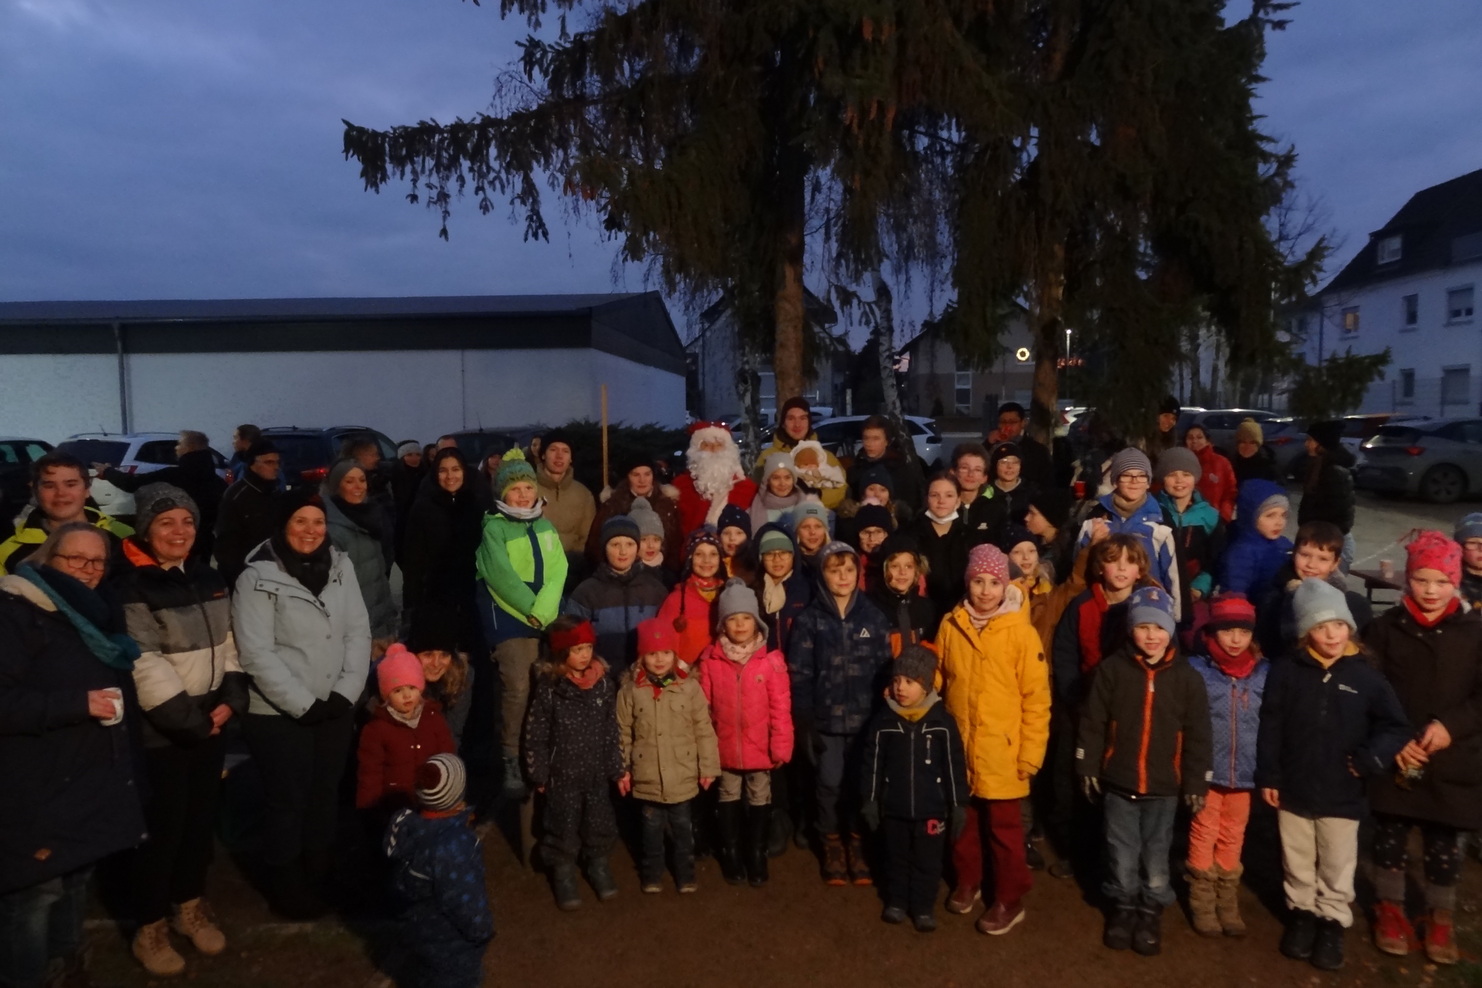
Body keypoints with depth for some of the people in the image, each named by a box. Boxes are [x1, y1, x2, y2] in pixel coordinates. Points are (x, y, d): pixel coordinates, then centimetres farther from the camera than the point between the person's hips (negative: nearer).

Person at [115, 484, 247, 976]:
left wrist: (231, 700, -6)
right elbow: (144, 665, -19)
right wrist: (190, 719, -17)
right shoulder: (130, 589, -13)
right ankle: (149, 926, 24)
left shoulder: (209, 579, 7)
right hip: (161, 731, -6)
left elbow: (229, 644, 8)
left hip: (211, 723, 6)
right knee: (162, 825, 5)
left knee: (201, 818, 16)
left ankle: (189, 904, 35)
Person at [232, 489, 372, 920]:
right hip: (281, 714, -4)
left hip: (336, 709, 4)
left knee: (326, 795, 16)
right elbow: (257, 653, -15)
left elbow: (359, 631, 1)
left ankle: (320, 877, 35)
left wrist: (346, 692, -9)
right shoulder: (258, 576, -12)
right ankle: (287, 888, 27)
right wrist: (304, 704, -16)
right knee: (288, 801, 8)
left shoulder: (341, 565, 2)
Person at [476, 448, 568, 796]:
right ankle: (512, 760, 2)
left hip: (549, 618, 5)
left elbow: (557, 570, 0)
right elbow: (502, 577, -13)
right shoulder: (494, 527, -4)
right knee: (517, 688, -10)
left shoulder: (545, 525, 10)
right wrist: (530, 609, -13)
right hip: (509, 618, -5)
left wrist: (543, 609, -13)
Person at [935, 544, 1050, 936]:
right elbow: (938, 682, 7)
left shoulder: (1021, 632, -12)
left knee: (1004, 828, 9)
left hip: (1001, 750, -3)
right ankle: (966, 882, 38)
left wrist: (1031, 752, -11)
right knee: (963, 821, 18)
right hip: (958, 745, 4)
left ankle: (1009, 900, 26)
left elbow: (1036, 697, -10)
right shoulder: (950, 625, -2)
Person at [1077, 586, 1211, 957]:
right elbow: (1093, 722, -3)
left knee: (1156, 854, 13)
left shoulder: (1187, 677, -7)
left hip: (1164, 786, 0)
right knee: (1122, 852, 13)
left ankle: (1151, 912, 32)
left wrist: (1196, 783, -1)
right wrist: (1088, 767, -3)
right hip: (1118, 782, 0)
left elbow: (1197, 735, -2)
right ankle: (1123, 907, 32)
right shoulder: (1112, 669, -9)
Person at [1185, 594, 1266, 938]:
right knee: (1204, 836, 11)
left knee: (1233, 839, 17)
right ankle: (1202, 904, 25)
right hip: (1206, 772, -3)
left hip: (1244, 773, 3)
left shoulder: (1265, 672, -3)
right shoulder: (1196, 669, -11)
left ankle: (1228, 904, 32)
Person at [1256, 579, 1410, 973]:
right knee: (1297, 862, 17)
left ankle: (1332, 922, 32)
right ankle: (1301, 913, 36)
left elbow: (1396, 728, -3)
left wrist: (1371, 759, -17)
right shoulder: (1287, 670, -9)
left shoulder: (1366, 675, -9)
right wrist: (1268, 777, -5)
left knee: (1337, 867, 15)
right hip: (1293, 789, 1)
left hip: (1343, 794, 0)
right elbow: (1270, 727, -5)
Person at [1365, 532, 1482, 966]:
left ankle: (1441, 917, 30)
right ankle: (1390, 907, 30)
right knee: (1390, 835, 11)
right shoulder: (1385, 627, -2)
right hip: (1394, 758, 0)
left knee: (1445, 843, 11)